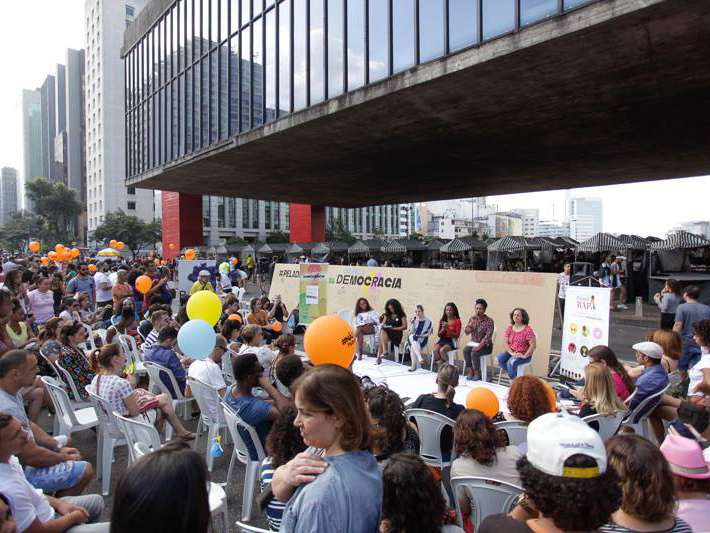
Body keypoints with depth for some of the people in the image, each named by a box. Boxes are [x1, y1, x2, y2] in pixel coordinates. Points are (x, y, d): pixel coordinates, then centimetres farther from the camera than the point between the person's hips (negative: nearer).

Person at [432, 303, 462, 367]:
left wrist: (448, 329, -19)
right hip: (442, 340, 4)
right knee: (435, 350, -27)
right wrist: (443, 329, -11)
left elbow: (456, 335, -6)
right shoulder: (442, 320, 10)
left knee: (442, 350, -32)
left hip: (452, 341, -4)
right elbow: (438, 334, 10)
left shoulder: (457, 321, -2)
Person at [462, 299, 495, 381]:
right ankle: (470, 371, -10)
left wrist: (479, 346, -26)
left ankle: (477, 373, -9)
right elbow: (466, 332, -1)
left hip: (485, 345, -4)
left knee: (474, 353, -30)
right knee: (465, 350, -25)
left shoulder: (489, 321, -11)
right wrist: (472, 322, -14)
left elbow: (488, 336, -18)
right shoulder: (472, 318, 4)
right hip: (473, 343, 5)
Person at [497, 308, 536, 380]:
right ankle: (515, 374, -5)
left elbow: (533, 345, -14)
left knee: (511, 362, -32)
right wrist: (511, 353, -11)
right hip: (511, 352, 5)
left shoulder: (528, 330, -11)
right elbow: (506, 342, 5)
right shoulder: (509, 328, 5)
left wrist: (524, 356, -18)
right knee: (500, 358, -23)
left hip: (522, 354, -5)